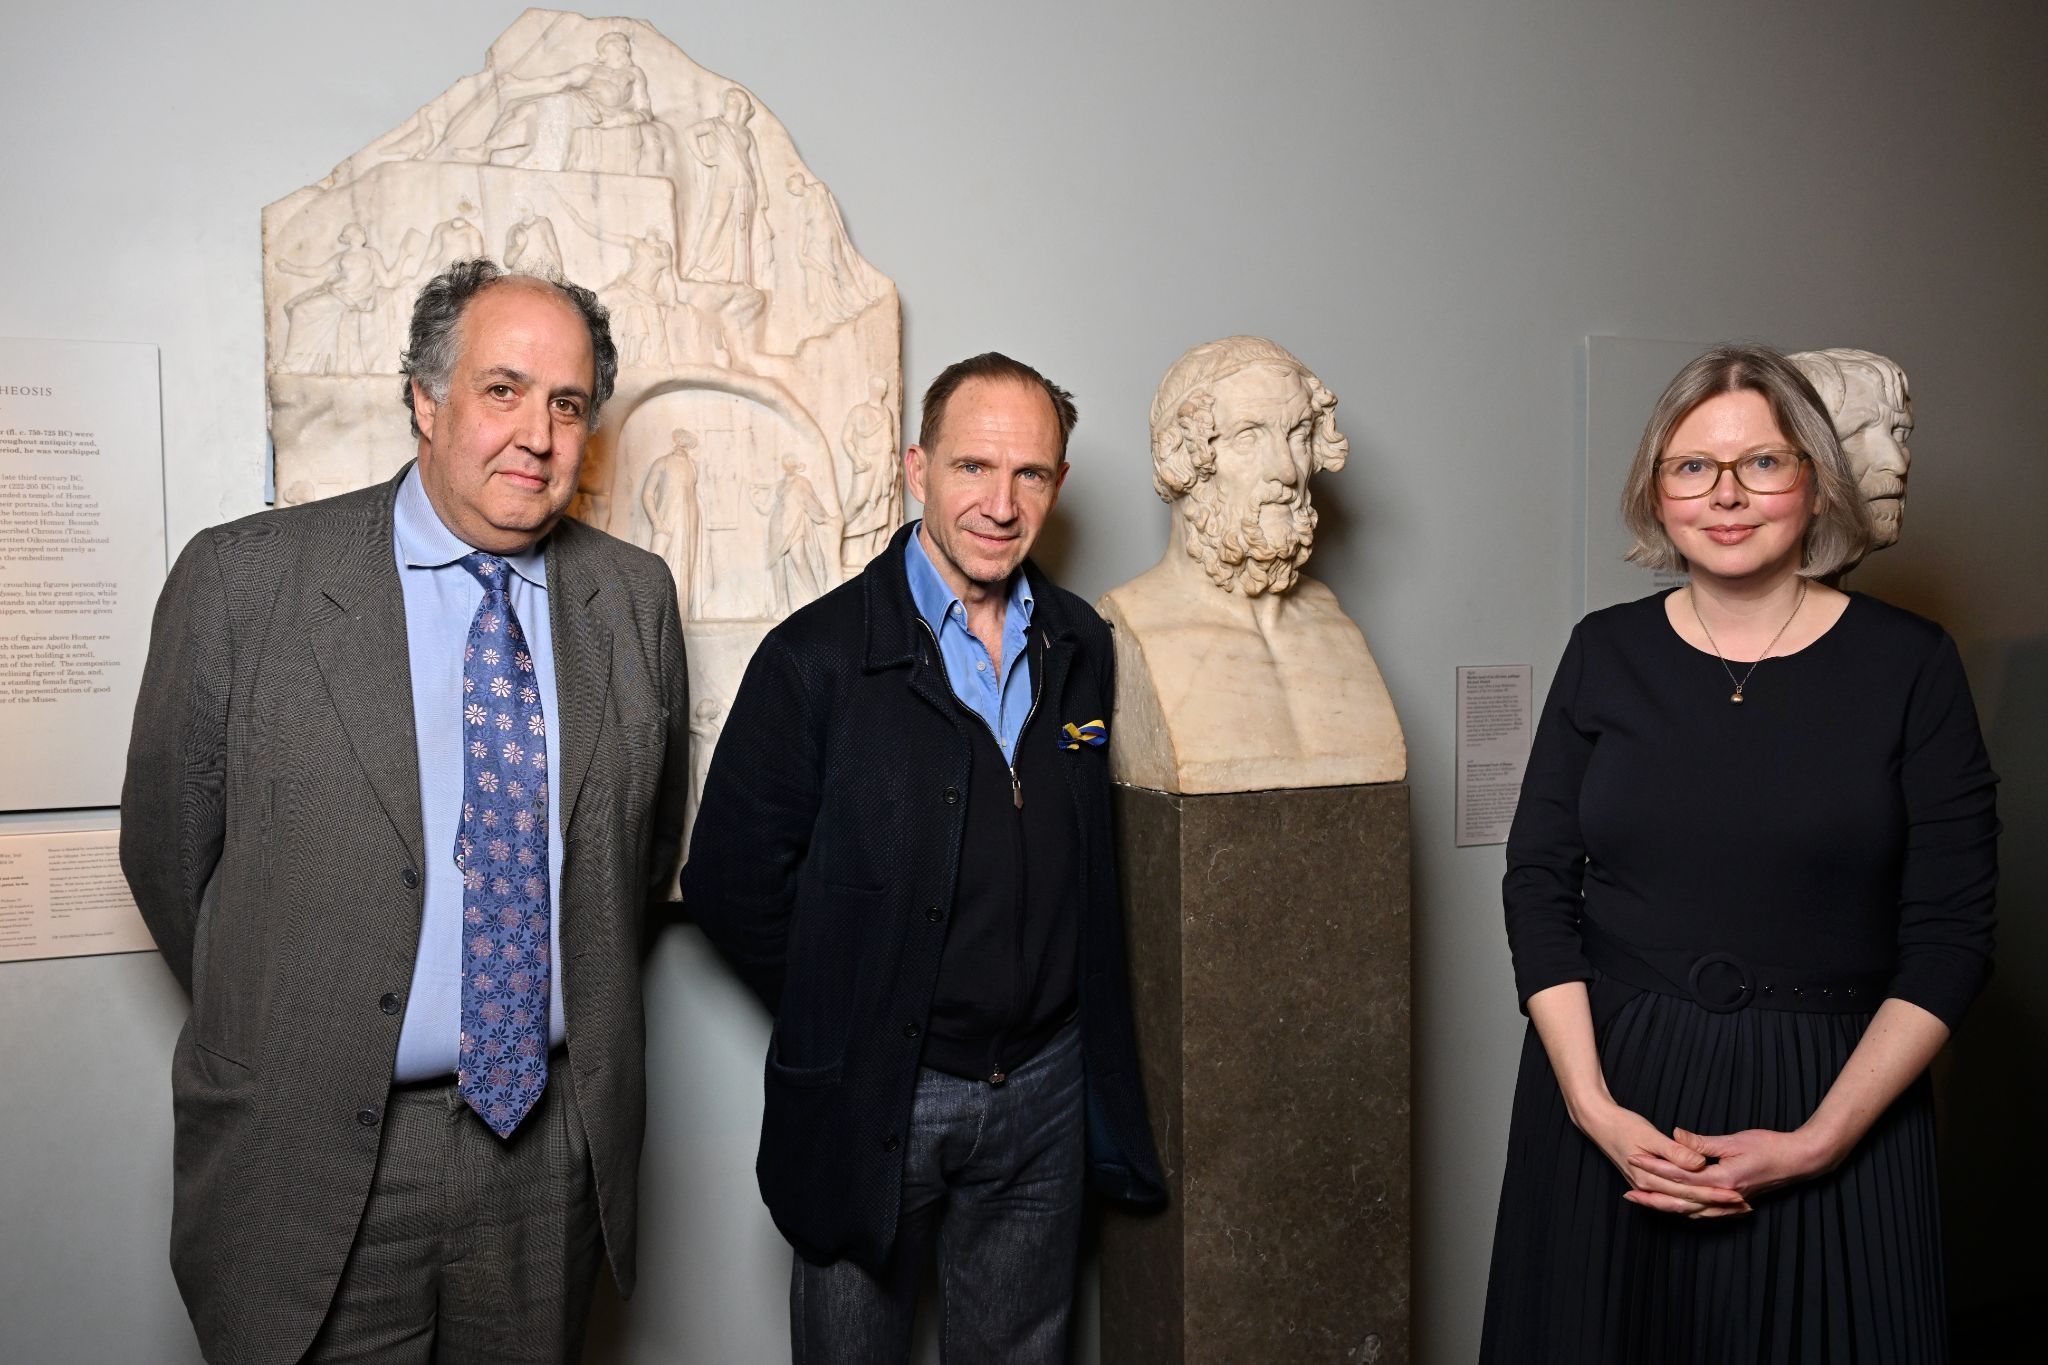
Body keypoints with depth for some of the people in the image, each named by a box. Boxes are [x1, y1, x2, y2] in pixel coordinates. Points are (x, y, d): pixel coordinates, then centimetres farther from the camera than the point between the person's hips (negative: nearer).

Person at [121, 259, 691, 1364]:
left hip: (556, 1145, 3)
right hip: (317, 1163, -2)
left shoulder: (637, 597, 2)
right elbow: (168, 847, 0)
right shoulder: (240, 581, -8)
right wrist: (278, 1033, 6)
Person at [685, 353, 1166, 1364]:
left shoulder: (1083, 649, 2)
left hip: (1045, 1090, 4)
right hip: (871, 1097, -3)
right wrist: (844, 1019, -5)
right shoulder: (818, 657, -12)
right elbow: (730, 880, -9)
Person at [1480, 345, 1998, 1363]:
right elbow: (1537, 884, 0)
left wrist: (1821, 1139, -13)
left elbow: (1949, 935, -5)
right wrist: (1592, 1106, -10)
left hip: (1833, 1097, -1)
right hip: (1612, 1093, 2)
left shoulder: (1908, 665, -4)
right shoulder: (1607, 651, 1)